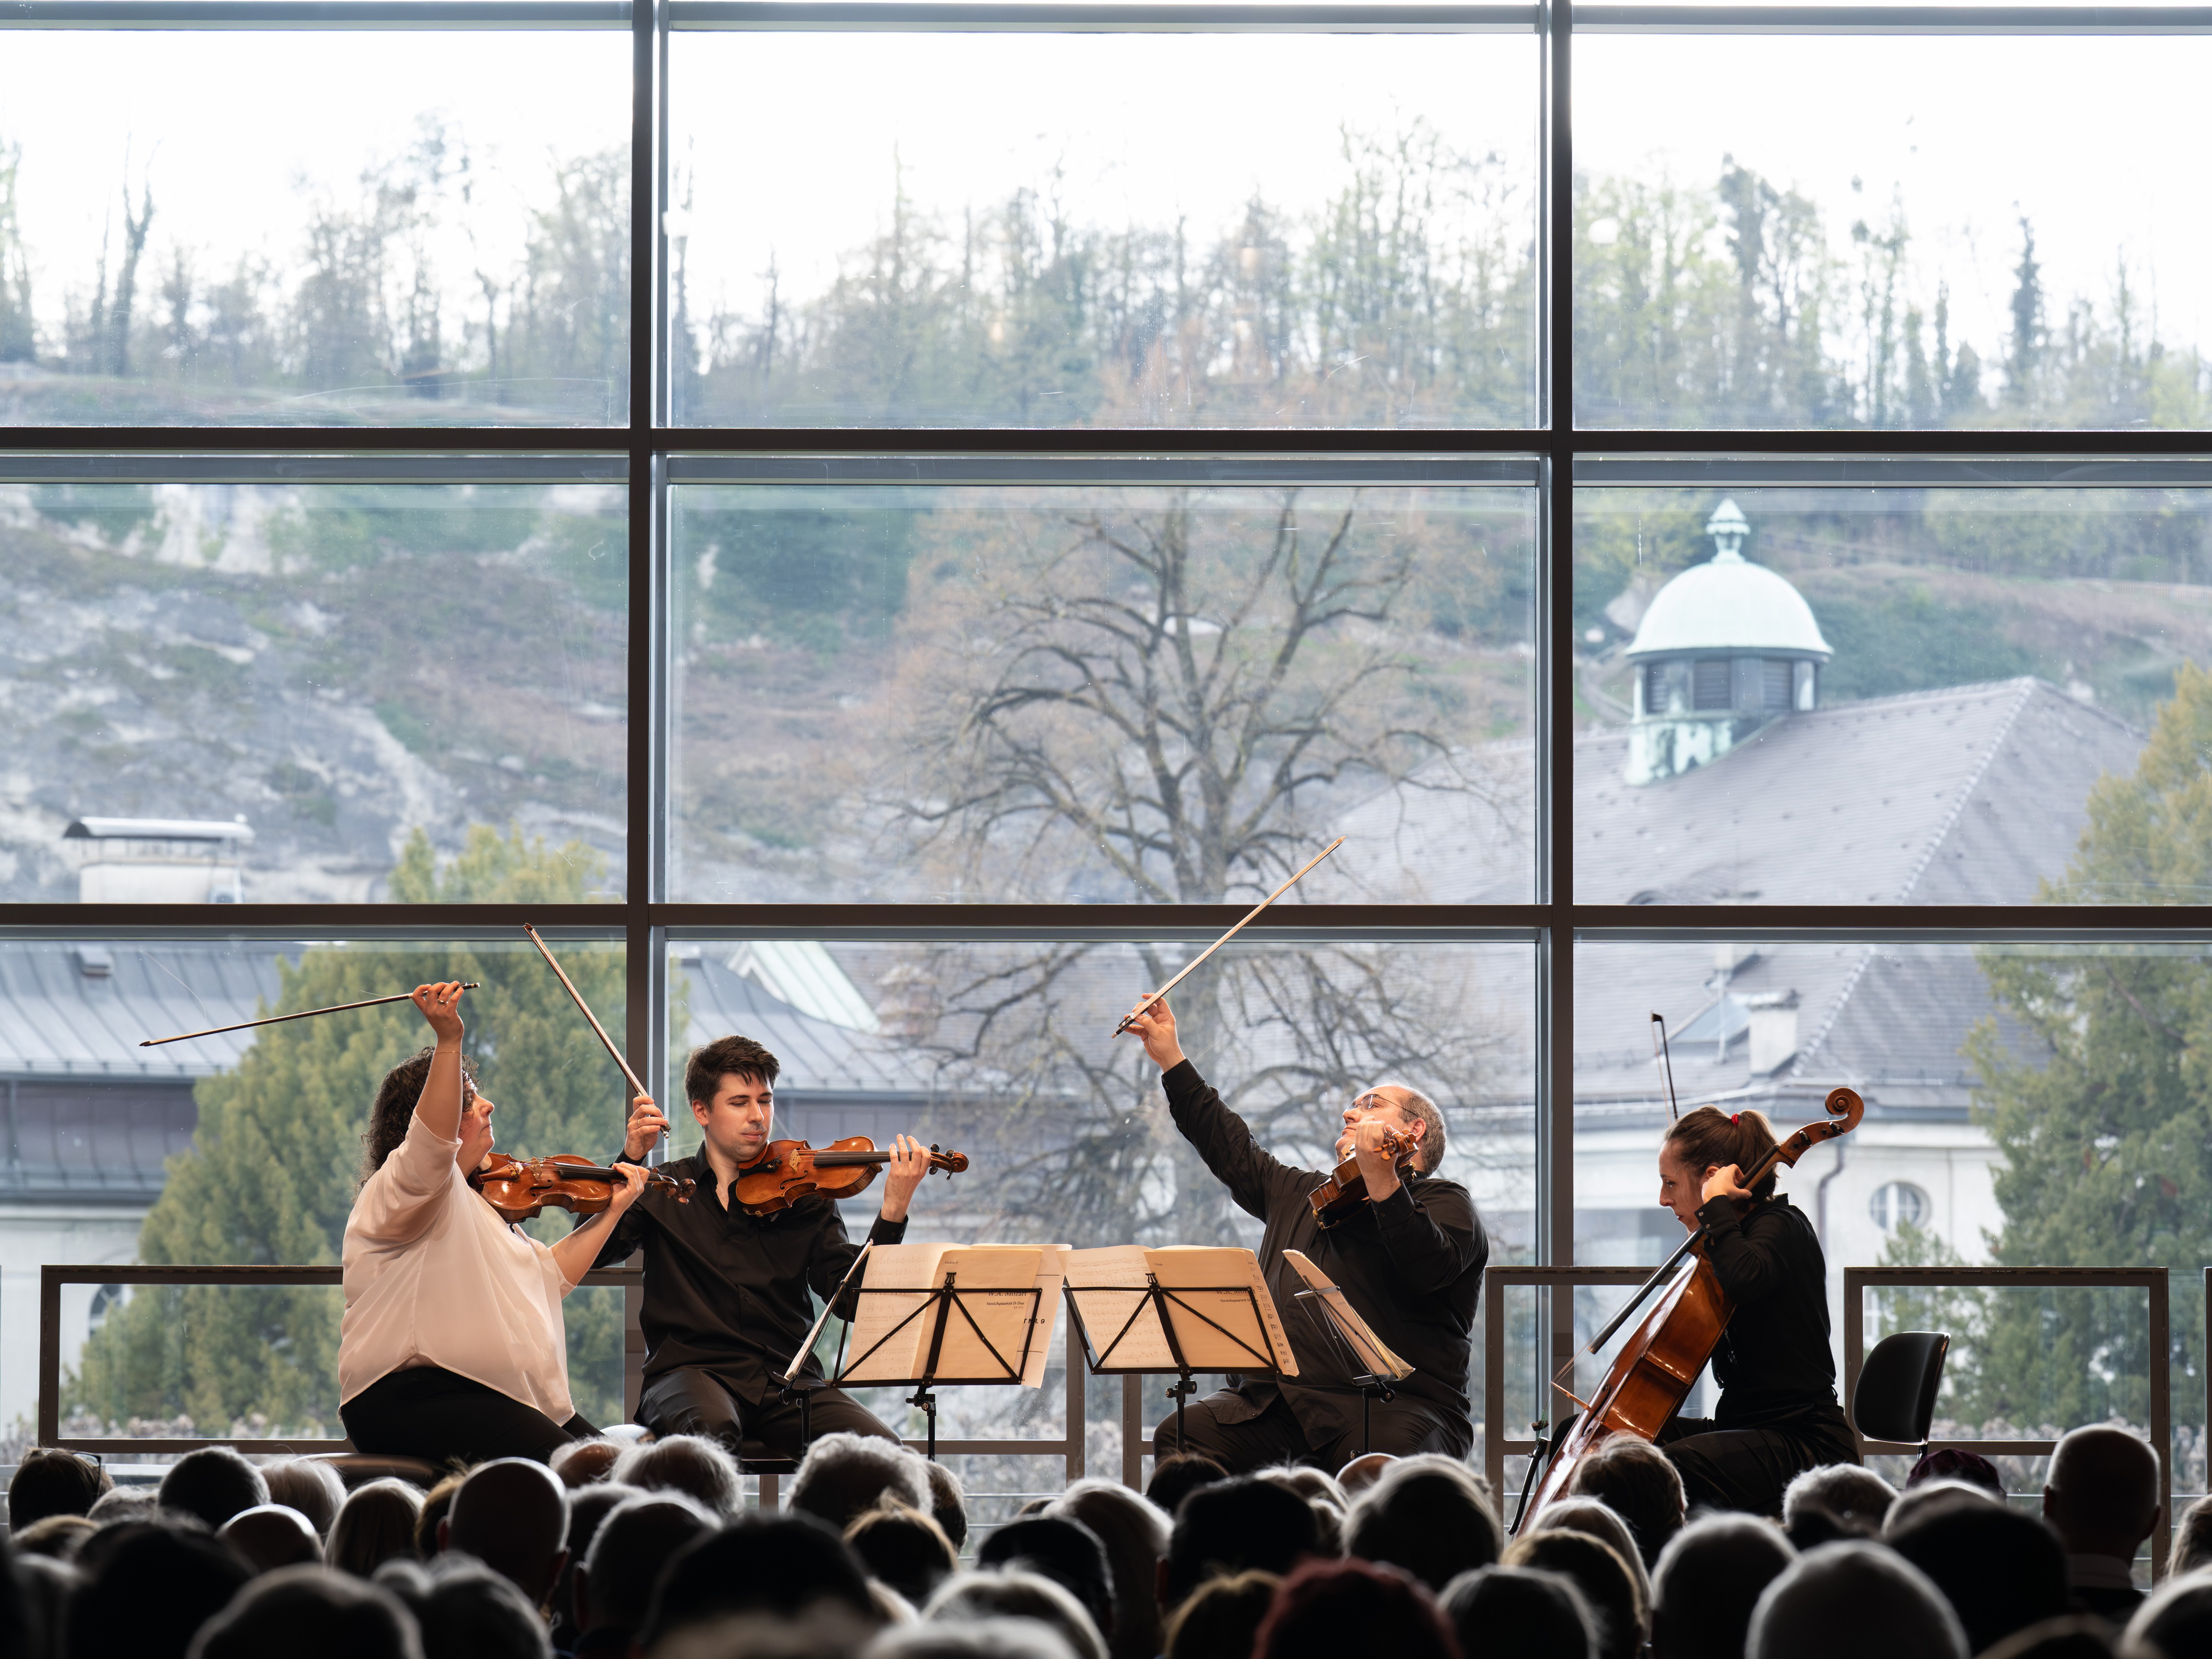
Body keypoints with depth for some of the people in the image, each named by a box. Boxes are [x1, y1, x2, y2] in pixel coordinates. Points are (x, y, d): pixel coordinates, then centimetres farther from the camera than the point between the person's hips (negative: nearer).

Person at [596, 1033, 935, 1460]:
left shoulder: (803, 1199, 14)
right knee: (712, 1428, -39)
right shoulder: (664, 1190, 12)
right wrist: (630, 1160, -11)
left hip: (788, 1378, 2)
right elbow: (591, 1253, -4)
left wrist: (893, 1214, -12)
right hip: (691, 1372, -2)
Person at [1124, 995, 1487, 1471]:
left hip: (1394, 1407, -6)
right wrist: (1171, 1059, 41)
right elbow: (1234, 1153, 41)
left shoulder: (1443, 1201, 7)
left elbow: (1427, 1269, -14)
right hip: (1278, 1404, 6)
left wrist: (1381, 1180, -25)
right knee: (1180, 1437, -18)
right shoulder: (1306, 1195, 29)